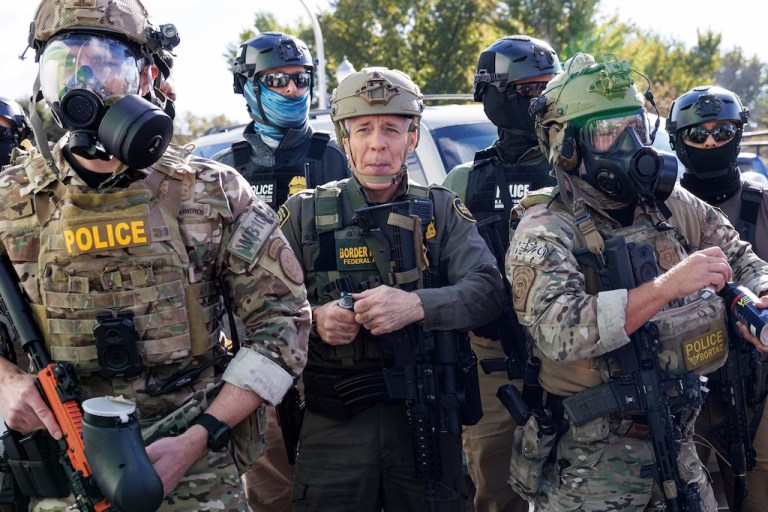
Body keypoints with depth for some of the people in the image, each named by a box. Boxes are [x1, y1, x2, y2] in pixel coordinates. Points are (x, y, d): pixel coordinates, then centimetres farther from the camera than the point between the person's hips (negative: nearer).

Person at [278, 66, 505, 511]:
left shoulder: (442, 210, 5)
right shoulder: (305, 213, 4)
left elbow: (488, 290, -8)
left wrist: (415, 305, -24)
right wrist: (313, 318, -18)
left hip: (427, 419, 1)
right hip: (334, 420, 0)